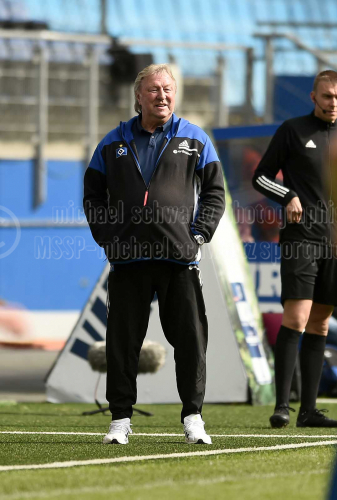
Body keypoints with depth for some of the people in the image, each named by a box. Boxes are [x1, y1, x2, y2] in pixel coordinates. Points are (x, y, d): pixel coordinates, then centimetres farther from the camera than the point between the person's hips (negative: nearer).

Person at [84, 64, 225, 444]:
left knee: (190, 337, -2)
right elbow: (93, 195, 15)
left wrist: (198, 234, 0)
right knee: (123, 340, 2)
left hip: (180, 256, -1)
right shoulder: (114, 143, 11)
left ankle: (193, 416, 6)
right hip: (127, 258, 1)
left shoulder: (194, 139, 9)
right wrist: (108, 237, 3)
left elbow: (215, 192, 11)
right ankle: (120, 418, 10)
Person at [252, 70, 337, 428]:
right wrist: (288, 196, -13)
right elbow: (261, 176, 4)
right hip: (300, 237, -5)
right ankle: (281, 405, -16)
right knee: (296, 317, -15)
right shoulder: (293, 131, 2)